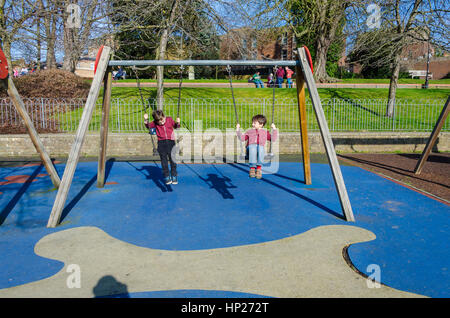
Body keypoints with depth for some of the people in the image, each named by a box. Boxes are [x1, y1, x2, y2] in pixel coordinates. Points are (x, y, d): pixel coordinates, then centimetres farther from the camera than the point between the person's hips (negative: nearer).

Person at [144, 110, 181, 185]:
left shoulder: (169, 119, 4)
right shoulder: (155, 123, 3)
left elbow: (176, 126, 13)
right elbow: (148, 126, 12)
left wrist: (177, 123, -7)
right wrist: (146, 120, -4)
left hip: (170, 141, 0)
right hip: (161, 142, 0)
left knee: (172, 159, 1)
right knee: (164, 160, -1)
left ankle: (174, 176, 11)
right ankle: (167, 177, 6)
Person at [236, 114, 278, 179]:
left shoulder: (265, 132, 26)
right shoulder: (249, 131, 30)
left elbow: (273, 139, 17)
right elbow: (242, 138, 24)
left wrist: (274, 129, 12)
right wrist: (238, 130, 19)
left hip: (261, 147, -1)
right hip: (251, 146, 1)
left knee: (260, 149, -39)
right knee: (253, 149, -38)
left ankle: (259, 168, -39)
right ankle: (252, 168, -38)